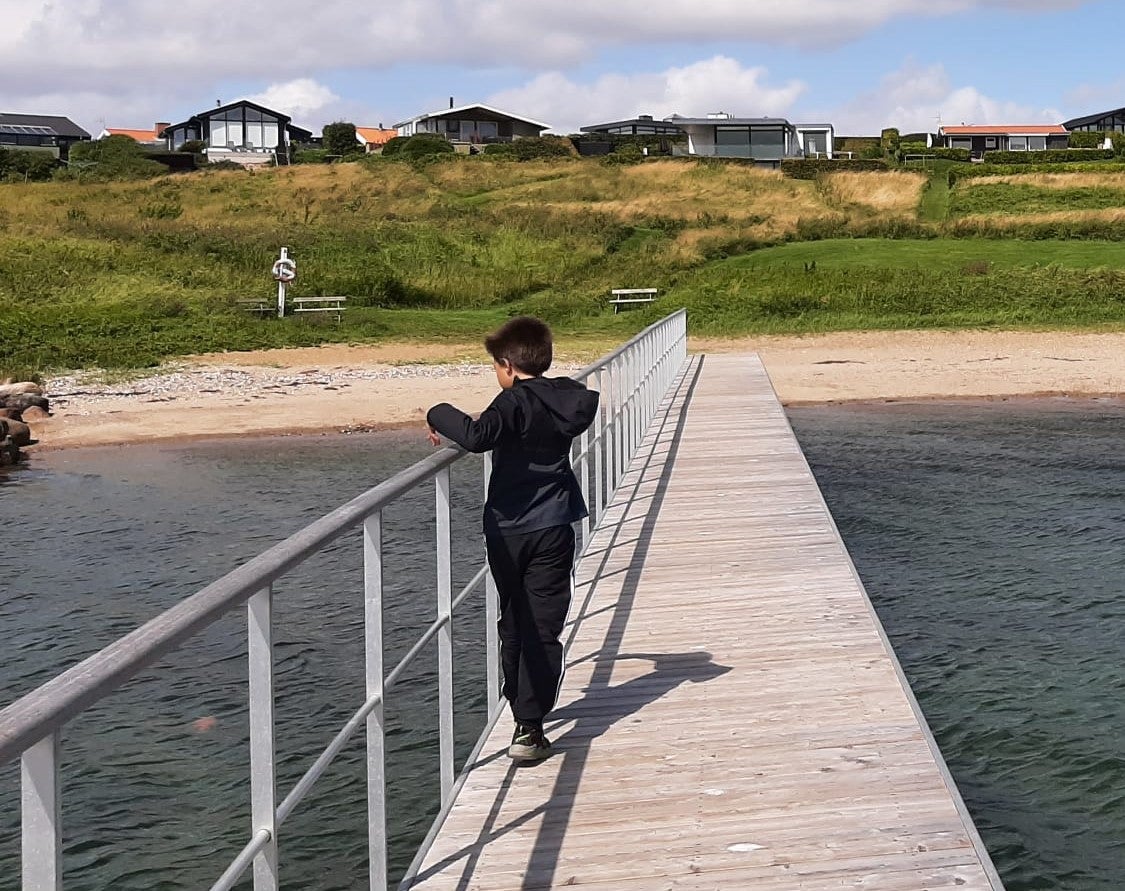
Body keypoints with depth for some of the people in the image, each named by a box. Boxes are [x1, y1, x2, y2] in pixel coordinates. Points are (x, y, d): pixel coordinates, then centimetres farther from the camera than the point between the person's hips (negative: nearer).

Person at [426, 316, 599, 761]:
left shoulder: (516, 400, -14)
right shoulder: (569, 398, 3)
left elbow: (478, 436, -32)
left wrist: (441, 415, -14)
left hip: (507, 531, -3)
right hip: (552, 531, 3)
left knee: (512, 624, 16)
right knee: (543, 629, 0)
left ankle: (520, 706, 29)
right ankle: (529, 727, -6)